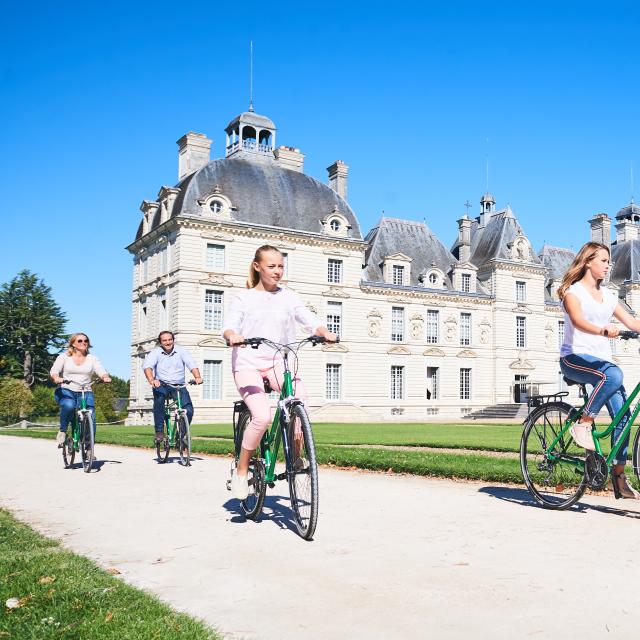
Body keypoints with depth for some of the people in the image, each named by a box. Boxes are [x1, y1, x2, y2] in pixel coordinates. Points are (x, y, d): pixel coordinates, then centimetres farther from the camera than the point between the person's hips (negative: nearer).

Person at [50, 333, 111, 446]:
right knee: (69, 405, -36)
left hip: (85, 393, 2)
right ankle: (62, 431, -11)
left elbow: (101, 371, -3)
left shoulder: (92, 359, 12)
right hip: (66, 391, -2)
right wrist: (56, 378, -28)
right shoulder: (64, 357, 9)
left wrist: (105, 377, -27)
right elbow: (54, 371, -4)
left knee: (91, 419, -16)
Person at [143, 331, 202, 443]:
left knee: (189, 410, -18)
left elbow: (192, 365, -9)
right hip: (162, 384, -1)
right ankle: (159, 432, -25)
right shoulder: (155, 352, 2)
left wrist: (197, 377, -30)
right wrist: (151, 380, -36)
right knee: (159, 398, -36)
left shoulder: (181, 351, 5)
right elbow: (147, 366, -15)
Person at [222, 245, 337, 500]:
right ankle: (241, 471, -3)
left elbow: (310, 320, -1)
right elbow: (229, 327, -10)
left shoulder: (288, 297, 10)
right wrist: (232, 336, -34)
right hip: (248, 363, -2)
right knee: (262, 416, -25)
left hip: (278, 363, 3)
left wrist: (325, 332, -23)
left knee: (300, 397, -28)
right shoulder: (243, 298, 3)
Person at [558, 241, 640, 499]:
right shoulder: (573, 291, -2)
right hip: (575, 358, -6)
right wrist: (604, 330, -40)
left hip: (602, 360, 6)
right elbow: (578, 321, -21)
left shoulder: (608, 295, 17)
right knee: (613, 375, -36)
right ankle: (583, 424, -19)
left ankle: (619, 477, -1)